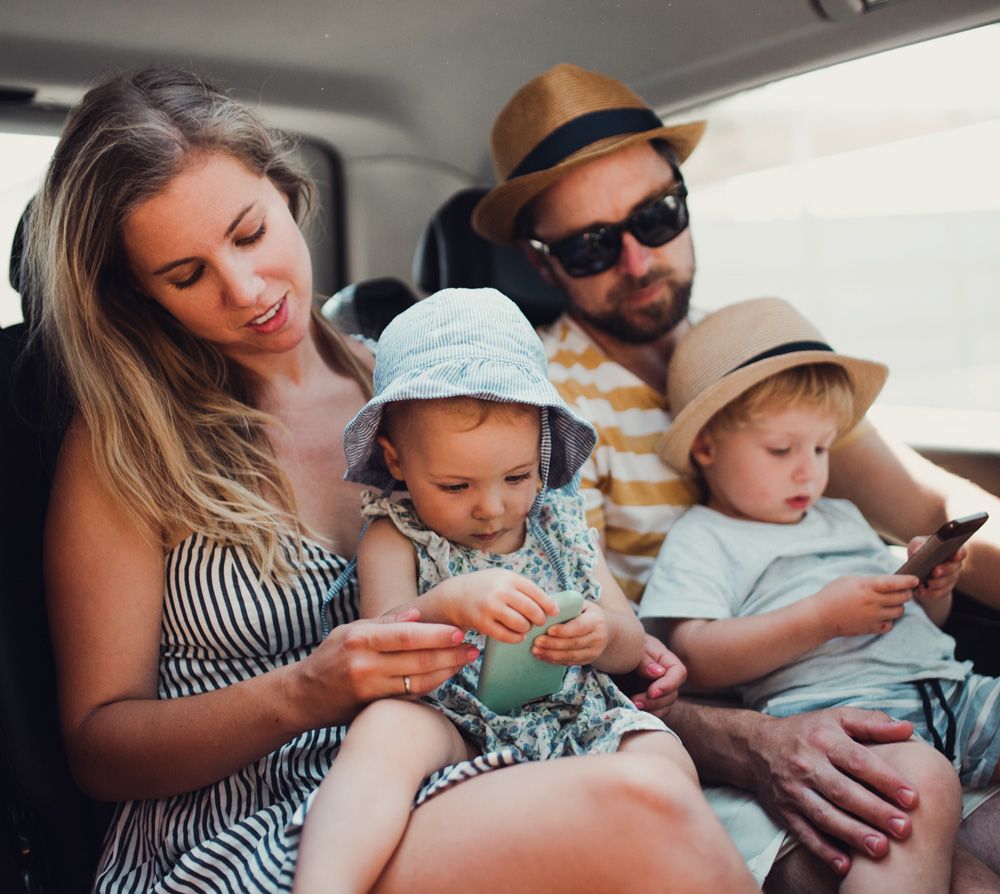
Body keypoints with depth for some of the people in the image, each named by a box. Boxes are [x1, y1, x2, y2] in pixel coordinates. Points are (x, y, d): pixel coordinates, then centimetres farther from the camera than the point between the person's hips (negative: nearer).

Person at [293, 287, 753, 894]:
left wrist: (604, 635, -11)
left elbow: (632, 648, 15)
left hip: (583, 725, 4)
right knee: (387, 724, -35)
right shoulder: (396, 540, 4)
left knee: (663, 758, -26)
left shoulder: (560, 521, 14)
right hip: (459, 734, -3)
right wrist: (444, 605, -33)